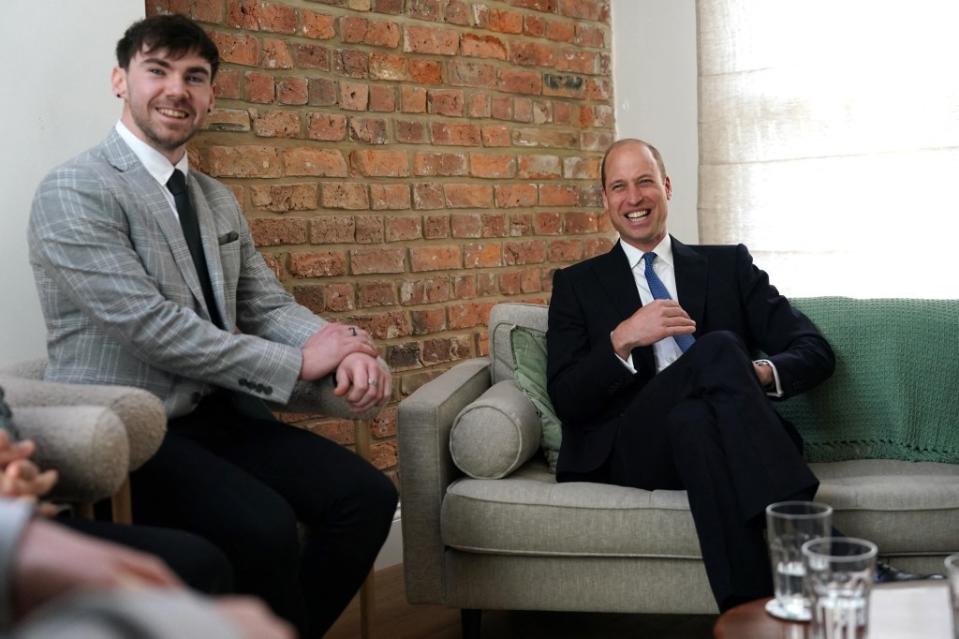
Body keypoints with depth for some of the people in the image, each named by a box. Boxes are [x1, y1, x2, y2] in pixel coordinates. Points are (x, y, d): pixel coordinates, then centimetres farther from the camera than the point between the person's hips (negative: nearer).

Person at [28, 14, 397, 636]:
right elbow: (149, 326, -19)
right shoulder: (75, 190, -10)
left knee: (367, 494, -13)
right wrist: (295, 362, -17)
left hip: (220, 416, 7)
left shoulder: (219, 201, 16)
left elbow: (268, 306, 11)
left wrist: (349, 350, -11)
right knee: (263, 526, -31)